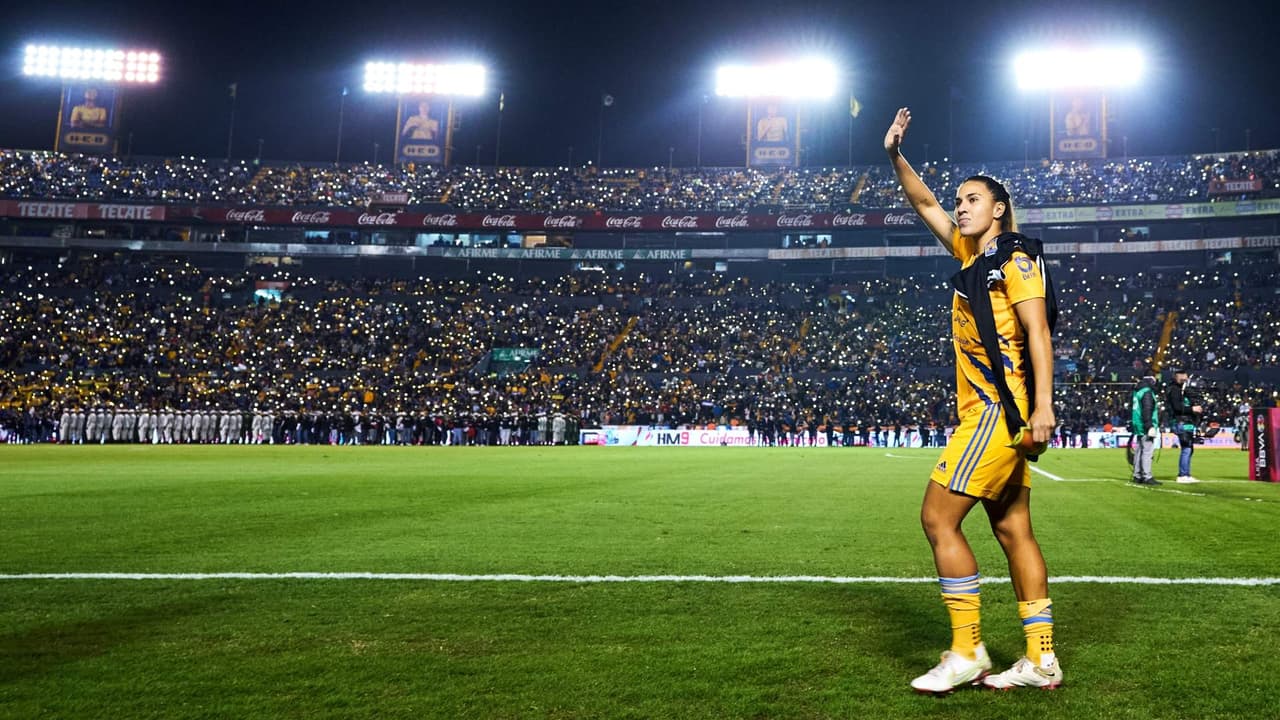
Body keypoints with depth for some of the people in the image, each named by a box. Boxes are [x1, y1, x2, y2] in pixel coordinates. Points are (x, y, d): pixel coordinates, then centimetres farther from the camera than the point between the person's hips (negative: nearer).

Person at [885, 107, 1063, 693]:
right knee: (1012, 530, 7)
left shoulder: (1015, 258, -6)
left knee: (938, 516, -10)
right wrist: (896, 157, 14)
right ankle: (1041, 661, 11)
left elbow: (1037, 330, -15)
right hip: (990, 411, 9)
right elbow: (925, 205, 25)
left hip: (998, 408, -9)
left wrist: (1042, 406, -24)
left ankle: (966, 654, -5)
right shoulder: (970, 254, 17)